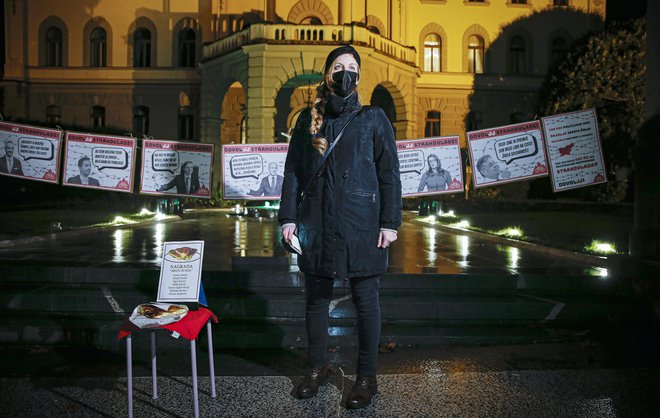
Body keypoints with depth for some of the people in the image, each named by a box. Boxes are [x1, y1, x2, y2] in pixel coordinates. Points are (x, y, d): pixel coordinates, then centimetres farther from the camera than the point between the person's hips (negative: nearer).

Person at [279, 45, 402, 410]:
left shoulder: (373, 119, 3)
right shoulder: (308, 120, 9)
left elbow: (389, 174, 0)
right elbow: (292, 171, 9)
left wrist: (390, 222, -6)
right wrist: (288, 217, 1)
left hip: (360, 224, -2)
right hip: (316, 225, 3)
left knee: (365, 301, 5)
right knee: (316, 298, 11)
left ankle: (367, 376, 19)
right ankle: (318, 366, 29)